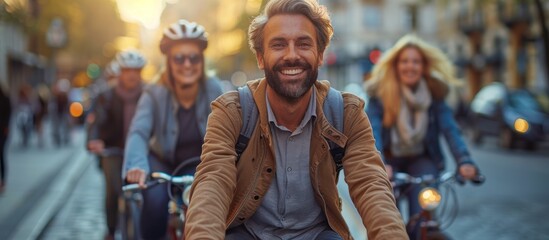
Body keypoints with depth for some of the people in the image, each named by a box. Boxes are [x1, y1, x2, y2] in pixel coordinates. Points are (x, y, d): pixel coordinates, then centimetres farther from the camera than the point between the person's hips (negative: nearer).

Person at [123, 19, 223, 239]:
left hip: (198, 165, 1)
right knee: (155, 200, -28)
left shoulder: (213, 89, -20)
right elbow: (139, 132, -36)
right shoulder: (154, 95, -23)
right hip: (163, 161, -1)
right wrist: (136, 165, -55)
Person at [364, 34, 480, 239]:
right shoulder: (380, 93, -10)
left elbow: (449, 128, -16)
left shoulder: (434, 93, -4)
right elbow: (373, 130, -23)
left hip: (421, 160, 1)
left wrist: (464, 161, -33)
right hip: (390, 161, -1)